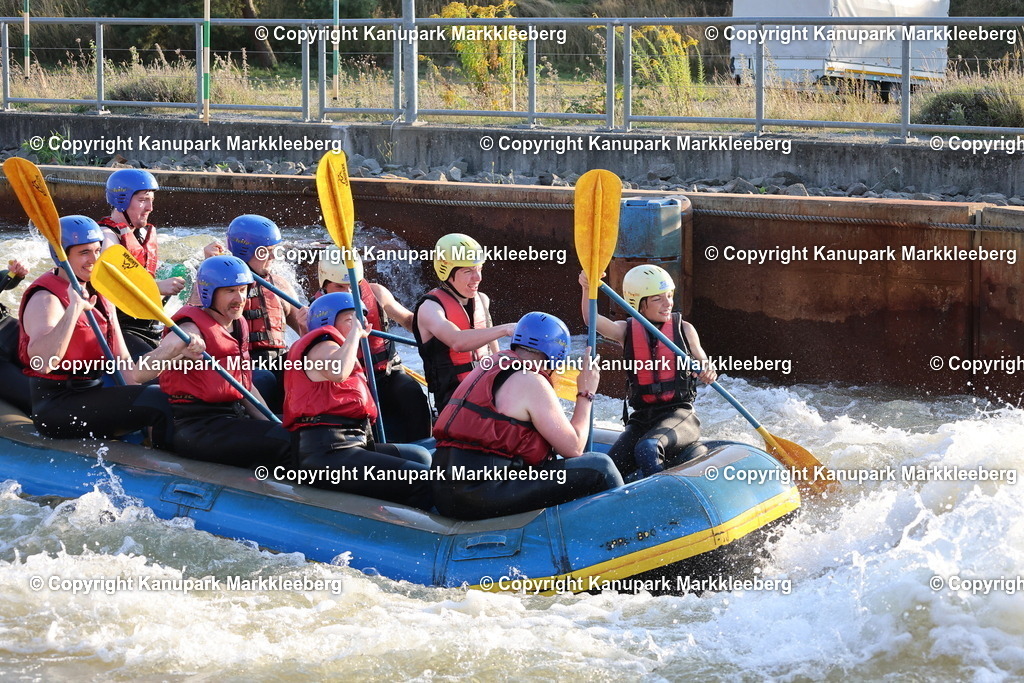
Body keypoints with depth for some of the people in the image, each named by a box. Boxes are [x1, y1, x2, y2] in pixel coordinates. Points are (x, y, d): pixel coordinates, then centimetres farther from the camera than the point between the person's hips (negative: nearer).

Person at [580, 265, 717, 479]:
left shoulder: (684, 329, 5)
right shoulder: (626, 331, 5)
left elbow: (702, 364, 12)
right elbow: (592, 320, -13)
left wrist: (708, 373, -14)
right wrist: (588, 289, -33)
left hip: (678, 415, -3)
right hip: (641, 419, 3)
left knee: (647, 448, -34)